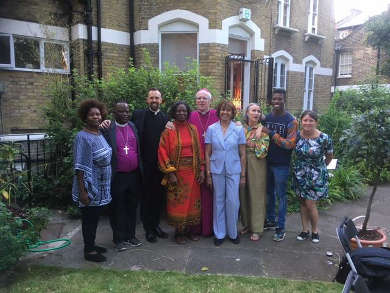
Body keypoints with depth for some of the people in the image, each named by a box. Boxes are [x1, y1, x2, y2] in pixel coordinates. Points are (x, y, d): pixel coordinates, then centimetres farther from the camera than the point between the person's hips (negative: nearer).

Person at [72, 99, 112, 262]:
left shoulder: (100, 134, 8)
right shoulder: (82, 137, -16)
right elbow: (80, 167, -19)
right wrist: (82, 191, -21)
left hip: (101, 187, 8)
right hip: (90, 187, -8)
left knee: (95, 217, 18)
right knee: (89, 217, 6)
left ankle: (91, 245, 34)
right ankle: (88, 251, 21)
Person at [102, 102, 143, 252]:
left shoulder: (133, 127, 7)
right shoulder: (108, 129, -8)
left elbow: (138, 149, 10)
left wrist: (140, 171, 6)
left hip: (134, 175, 4)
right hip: (117, 177, -4)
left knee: (132, 207, 16)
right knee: (118, 209, 9)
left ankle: (131, 235, 31)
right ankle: (119, 239, 24)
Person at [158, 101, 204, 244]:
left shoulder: (193, 129, 7)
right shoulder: (169, 130, -4)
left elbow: (199, 150, 8)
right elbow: (163, 152, -8)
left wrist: (201, 170, 2)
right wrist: (170, 173, -13)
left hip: (193, 171, 3)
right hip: (176, 171, -3)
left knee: (192, 199, 10)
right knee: (178, 201, 4)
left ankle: (191, 229, 26)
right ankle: (179, 231, 20)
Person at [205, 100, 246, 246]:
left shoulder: (238, 129, 1)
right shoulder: (211, 129, 2)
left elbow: (242, 154, 3)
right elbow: (207, 153, 3)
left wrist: (243, 175, 1)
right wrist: (208, 174, 0)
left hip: (233, 170, 0)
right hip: (217, 170, 1)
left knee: (233, 202, 0)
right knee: (219, 201, 8)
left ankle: (233, 233, 22)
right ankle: (219, 234, 23)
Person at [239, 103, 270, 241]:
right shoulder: (241, 128, 6)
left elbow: (262, 152, -11)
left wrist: (258, 136, -17)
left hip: (257, 165, -3)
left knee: (257, 196, 2)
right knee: (243, 194, 11)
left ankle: (257, 229, 13)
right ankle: (246, 223, 28)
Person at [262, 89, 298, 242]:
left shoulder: (291, 121, -9)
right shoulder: (267, 117, 7)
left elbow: (290, 144, -16)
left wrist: (271, 133, -21)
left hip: (281, 164, -5)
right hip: (267, 162, 5)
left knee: (281, 195, 4)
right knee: (269, 192, 15)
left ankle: (281, 228, 16)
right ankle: (270, 221, 32)